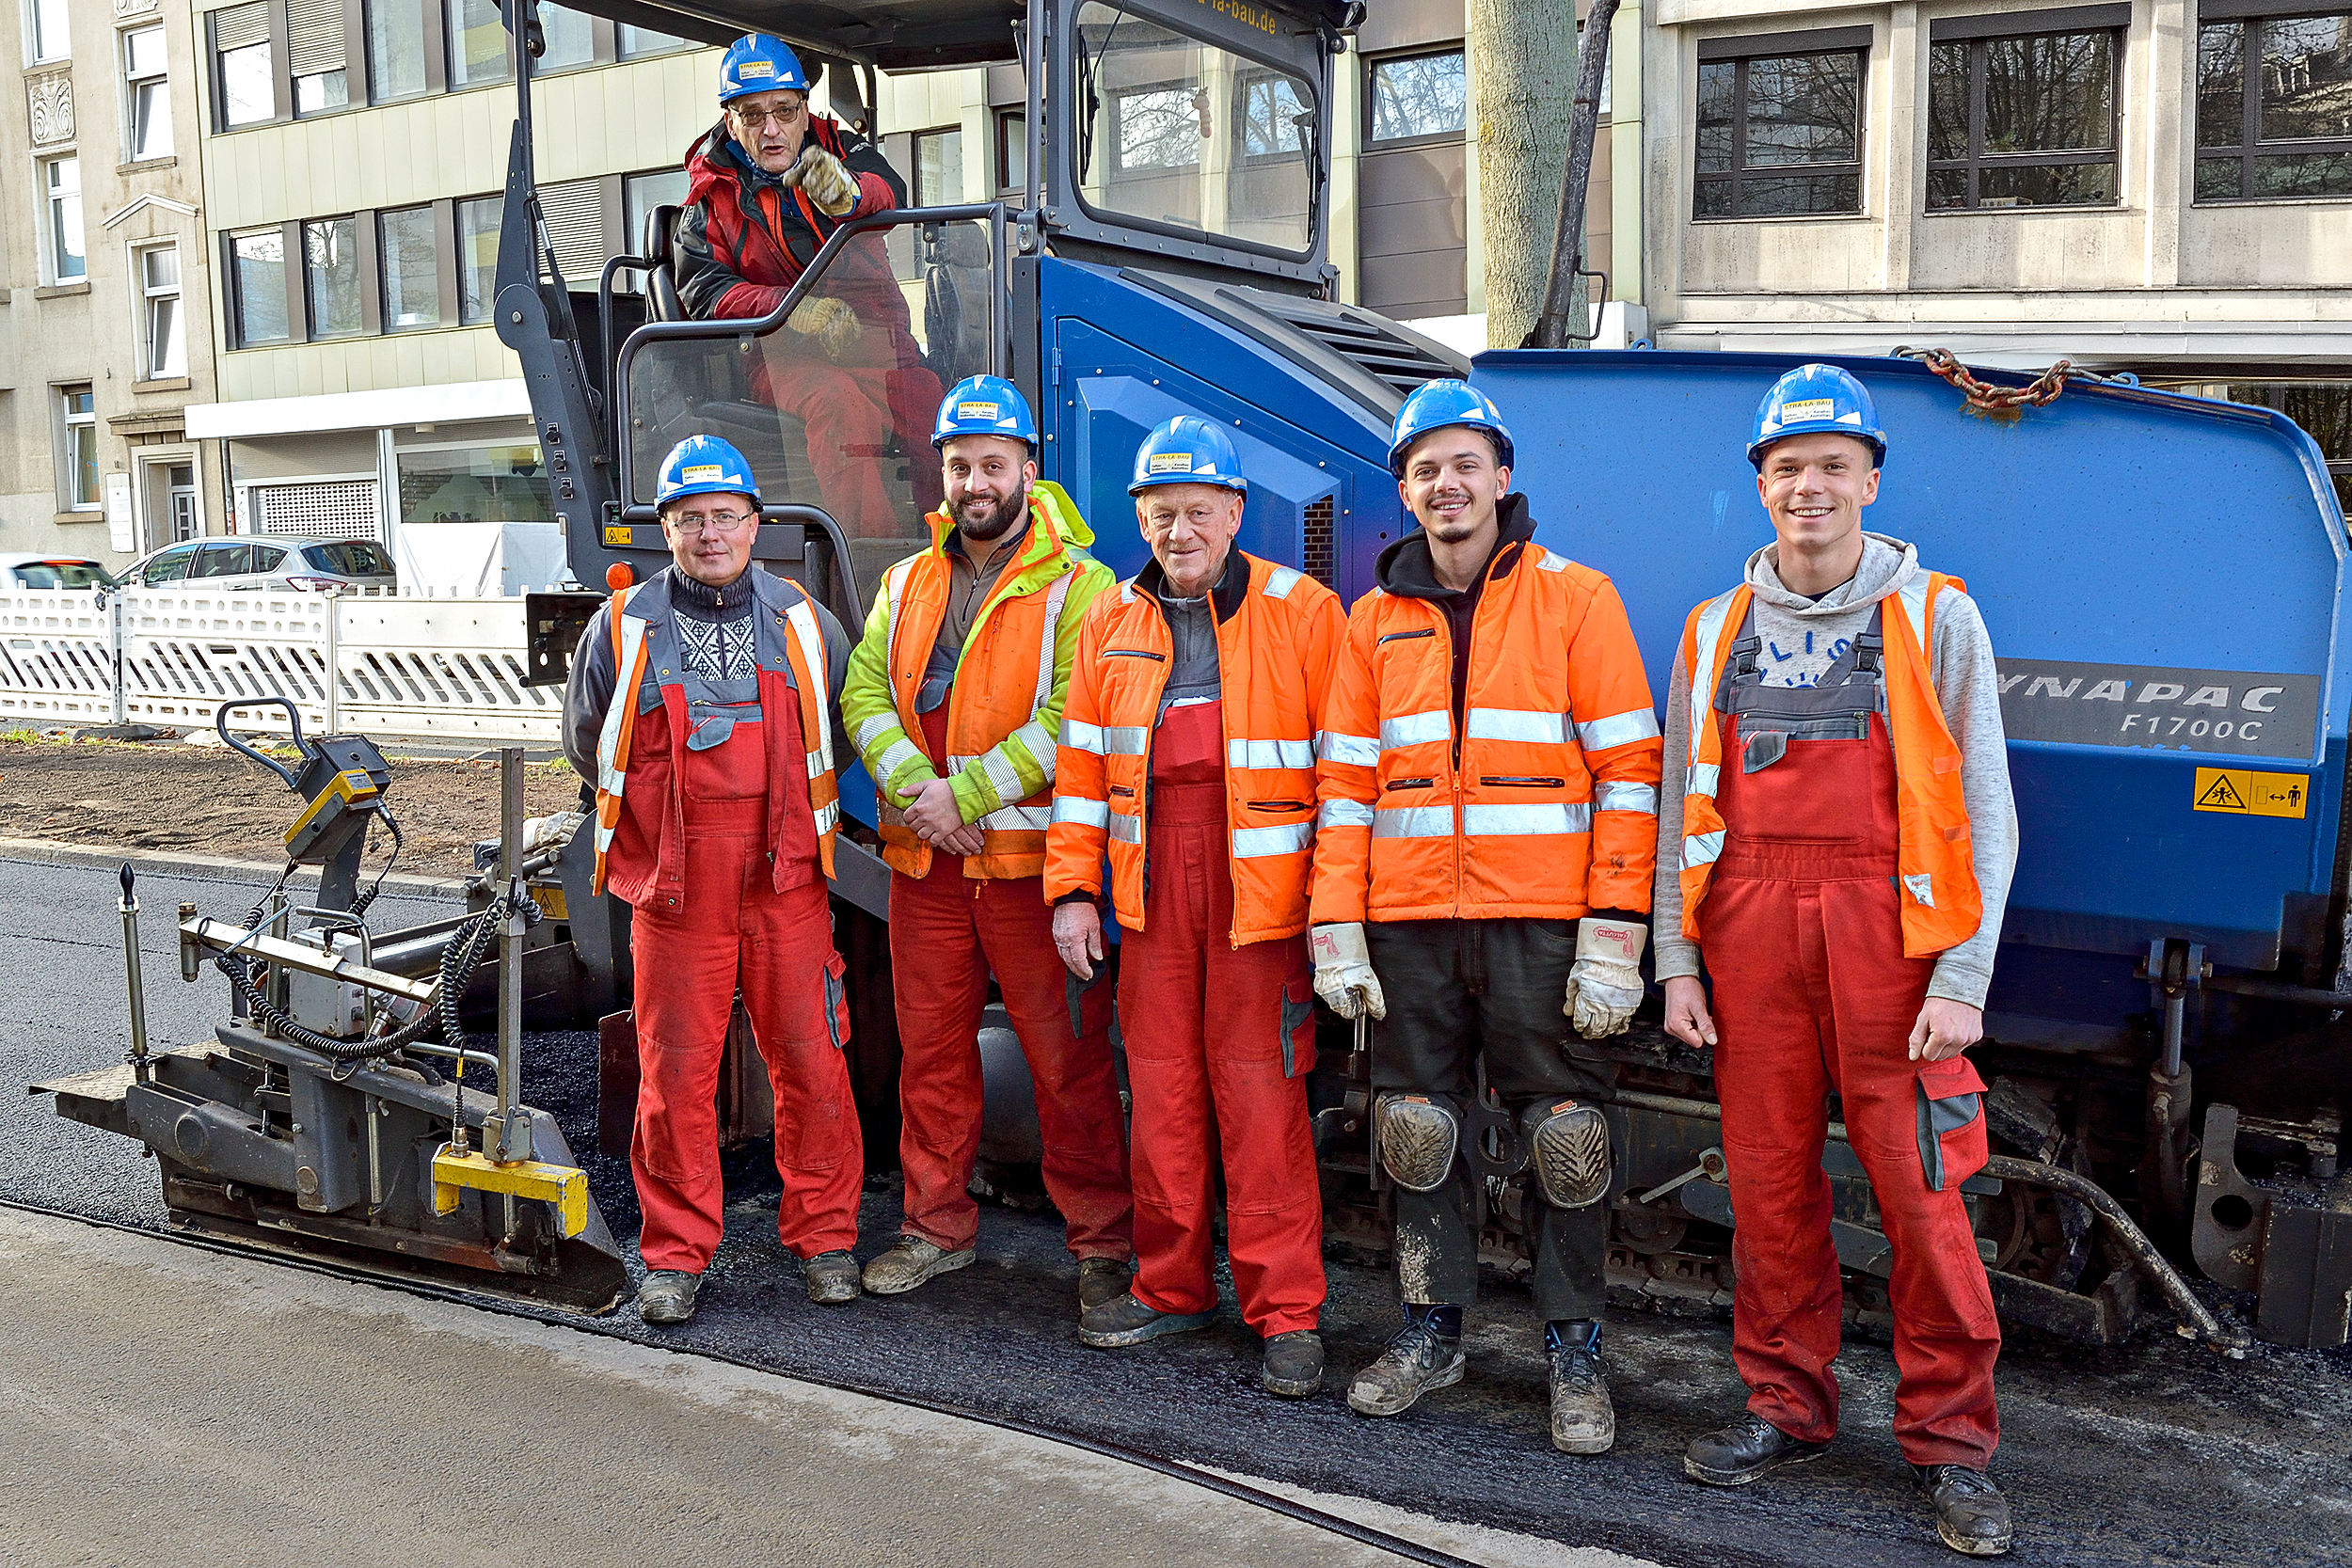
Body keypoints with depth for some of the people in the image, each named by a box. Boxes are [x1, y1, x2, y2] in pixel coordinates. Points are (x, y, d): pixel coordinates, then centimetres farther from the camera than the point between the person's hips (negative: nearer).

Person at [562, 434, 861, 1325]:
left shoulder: (803, 624, 7)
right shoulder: (623, 628, 3)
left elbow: (839, 732, 21)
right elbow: (587, 743, 16)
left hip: (786, 883, 1)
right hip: (673, 888, -1)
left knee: (811, 1063, 3)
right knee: (675, 1071, 3)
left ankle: (823, 1238, 18)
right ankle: (676, 1254, 17)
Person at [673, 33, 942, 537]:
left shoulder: (838, 150, 10)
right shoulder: (714, 196, 8)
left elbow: (890, 192, -13)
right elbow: (706, 291, -4)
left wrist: (848, 193, -41)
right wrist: (795, 310, -22)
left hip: (877, 342, 2)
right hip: (785, 357, -2)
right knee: (840, 404, -34)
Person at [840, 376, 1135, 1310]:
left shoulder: (1077, 585, -5)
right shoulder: (908, 584, 14)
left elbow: (1070, 719, -15)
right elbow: (865, 691, 5)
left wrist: (965, 794, -18)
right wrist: (915, 786, -12)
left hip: (1030, 856, -5)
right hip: (923, 859, 6)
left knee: (1068, 1057, 0)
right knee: (931, 1049, 13)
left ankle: (1103, 1243, 12)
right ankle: (938, 1228, 28)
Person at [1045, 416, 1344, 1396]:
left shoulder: (1303, 613, -2)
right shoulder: (1112, 623, 11)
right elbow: (1082, 764, 14)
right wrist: (1073, 889, 8)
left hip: (1261, 886, -4)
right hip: (1151, 888, 4)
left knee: (1261, 1096, -3)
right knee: (1160, 1089, 10)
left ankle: (1286, 1313, 8)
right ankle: (1172, 1287, 25)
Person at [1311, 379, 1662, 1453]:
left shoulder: (1573, 597, 1)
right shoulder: (1375, 620, 12)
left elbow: (1629, 771, -3)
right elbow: (1345, 782, 12)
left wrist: (1614, 934, -10)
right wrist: (1335, 931, 4)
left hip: (1542, 922, -3)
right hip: (1409, 923, 3)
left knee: (1564, 1139, 2)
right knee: (1417, 1132, 10)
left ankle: (1574, 1349, 18)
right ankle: (1431, 1331, 26)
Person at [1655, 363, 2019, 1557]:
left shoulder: (1935, 618, 4)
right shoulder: (1716, 630, 12)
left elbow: (1985, 812, 1)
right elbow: (1681, 809, 14)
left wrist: (1961, 981, -7)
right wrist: (1676, 962, 6)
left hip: (1887, 924, -3)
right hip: (1751, 930, 3)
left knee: (1921, 1189, -2)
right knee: (1769, 1180, 7)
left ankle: (1950, 1443, 12)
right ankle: (1786, 1404, 23)